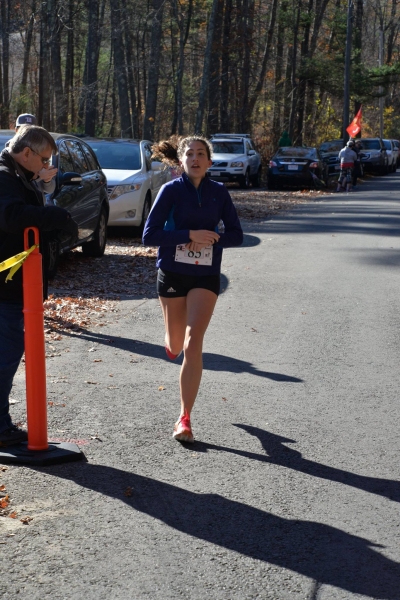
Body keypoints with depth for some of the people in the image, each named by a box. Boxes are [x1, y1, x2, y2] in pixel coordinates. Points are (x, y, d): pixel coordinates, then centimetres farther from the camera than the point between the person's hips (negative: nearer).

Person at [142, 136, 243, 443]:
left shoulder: (219, 192, -1)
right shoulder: (171, 190, -7)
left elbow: (236, 235, 3)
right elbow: (150, 235, -12)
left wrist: (211, 240, -17)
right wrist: (190, 235, -22)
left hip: (206, 276, 0)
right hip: (172, 274, 0)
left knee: (193, 345, -12)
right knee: (176, 344, 15)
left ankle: (185, 420, -6)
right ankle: (174, 341, 55)